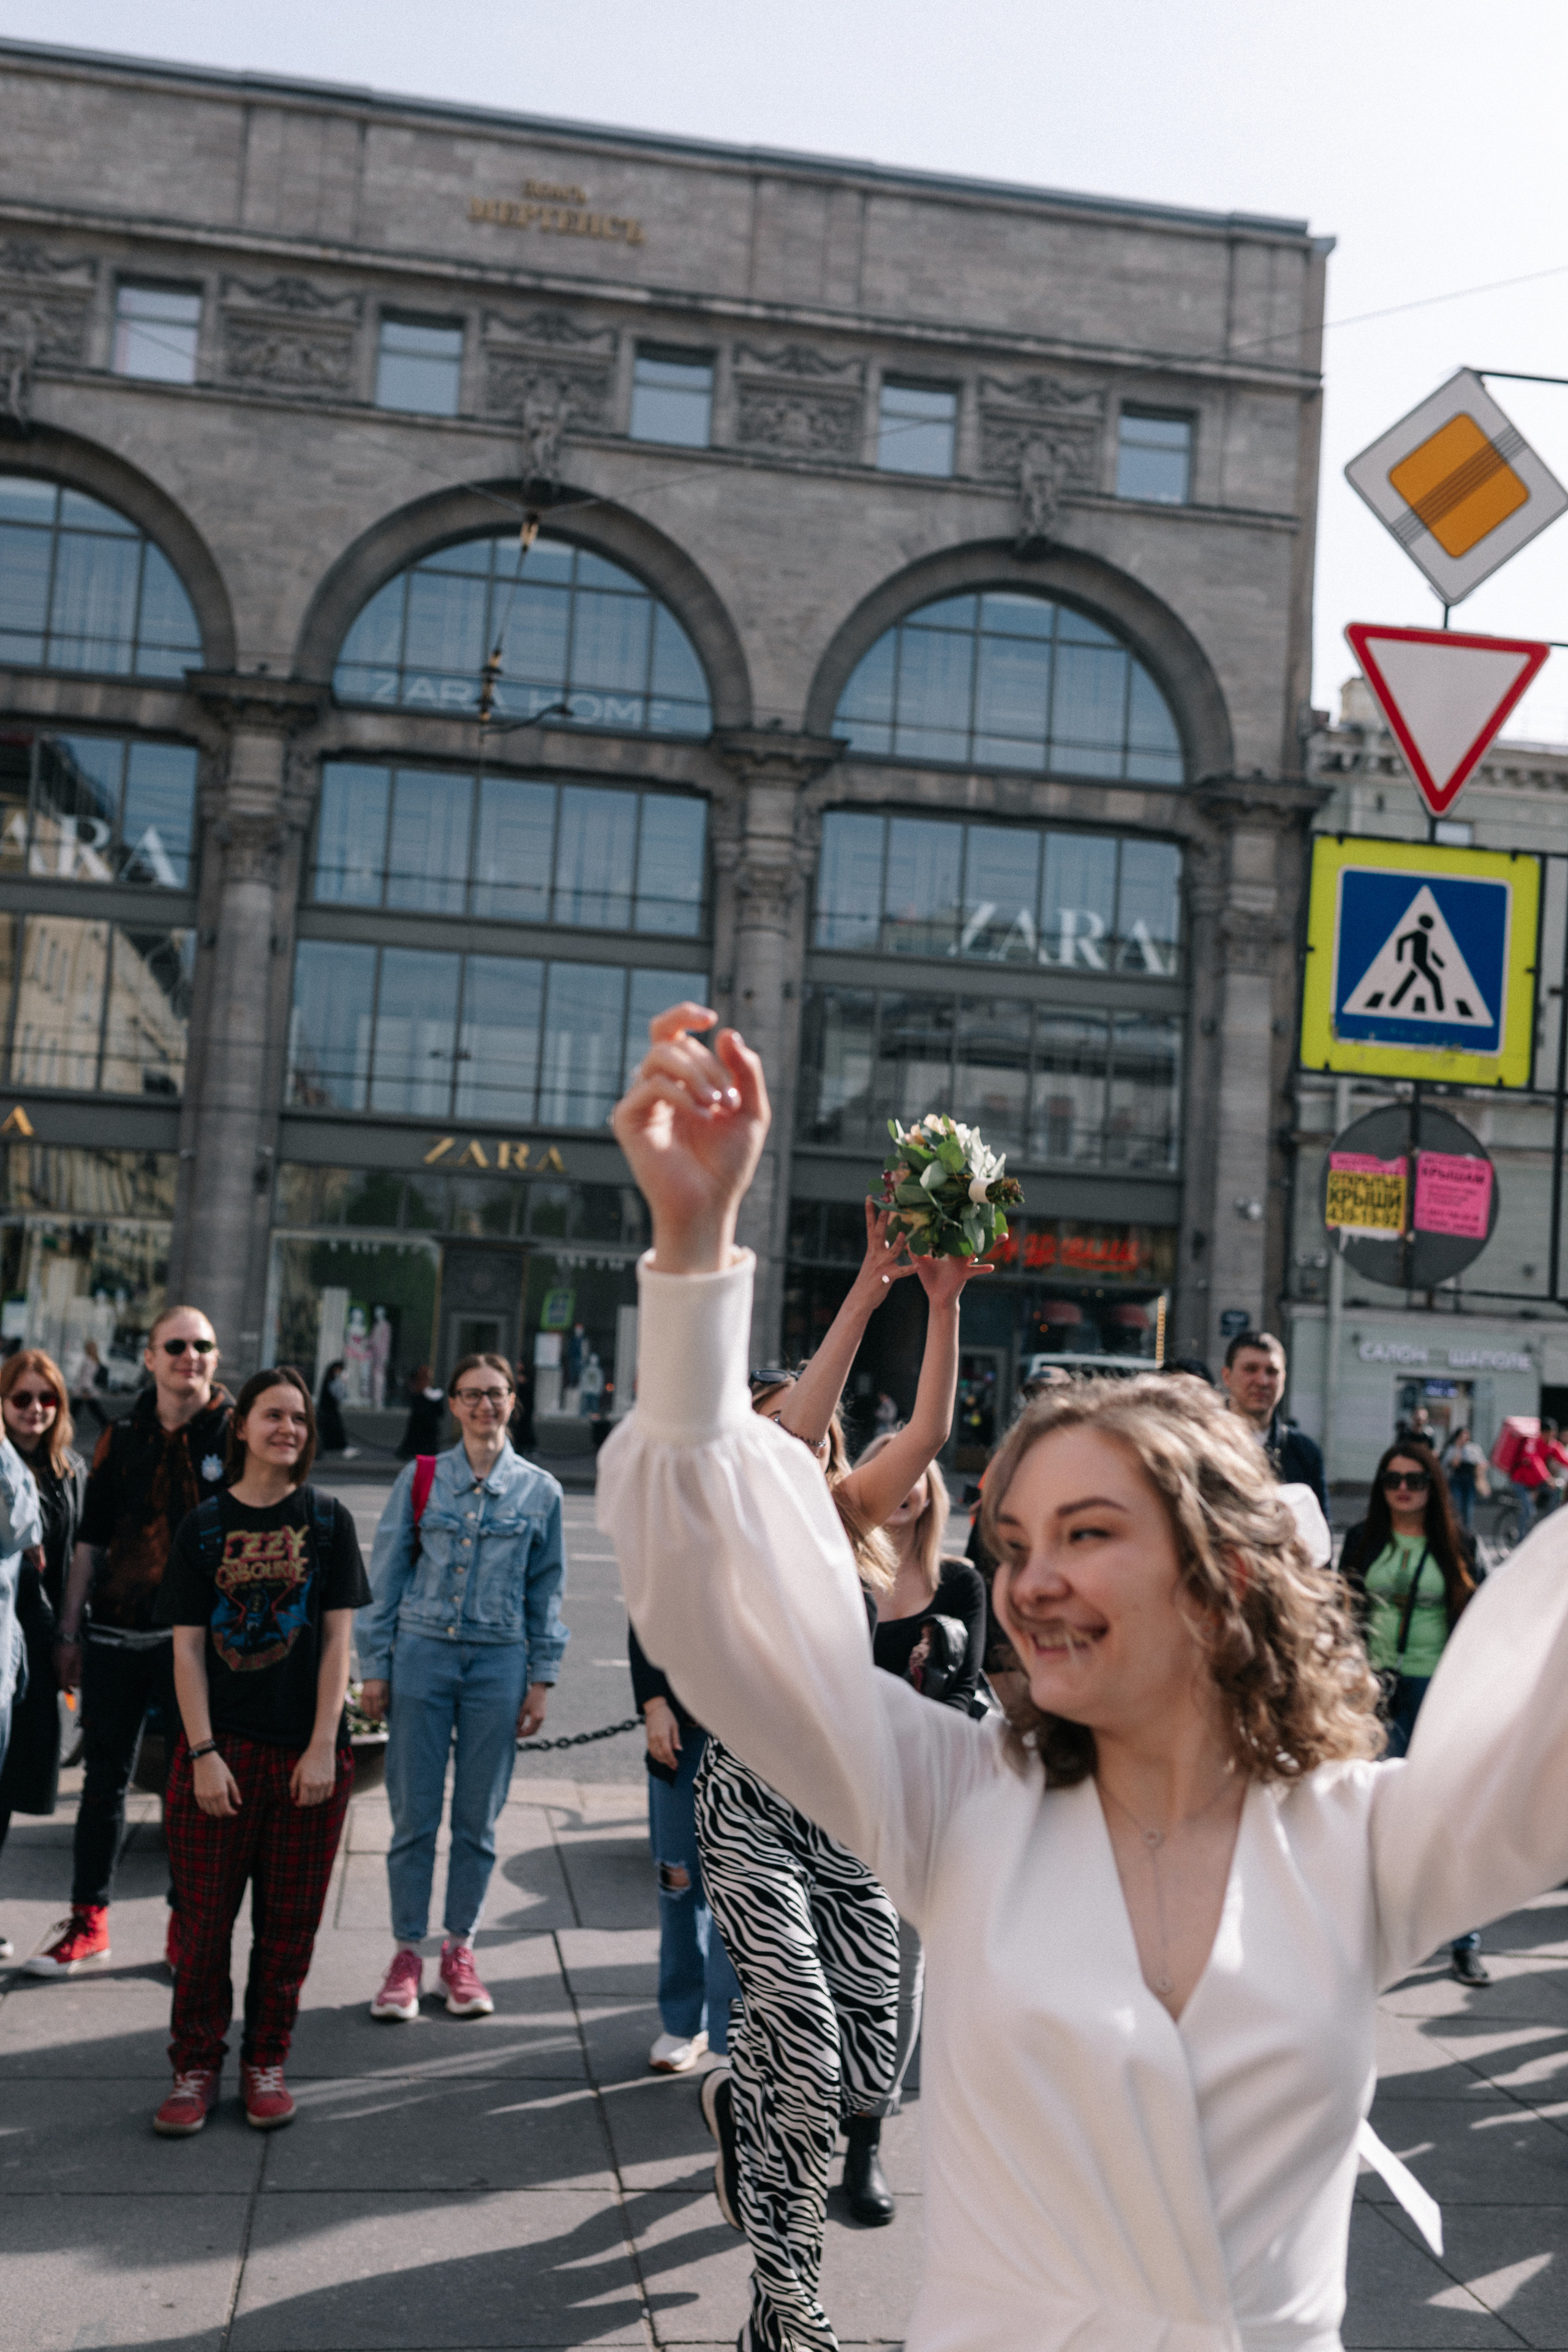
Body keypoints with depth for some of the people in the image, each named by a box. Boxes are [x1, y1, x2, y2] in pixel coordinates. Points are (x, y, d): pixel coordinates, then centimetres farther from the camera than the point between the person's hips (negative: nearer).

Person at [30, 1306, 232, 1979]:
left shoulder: (239, 1432, -2)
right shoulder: (121, 1439, 8)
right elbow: (92, 1541, 12)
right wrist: (71, 1631, 9)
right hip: (116, 1632, 3)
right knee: (104, 1776, 10)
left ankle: (188, 1922, 17)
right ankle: (88, 1922, 21)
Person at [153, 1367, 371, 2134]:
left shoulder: (327, 1521, 3)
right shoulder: (204, 1525, 3)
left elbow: (337, 1640, 0)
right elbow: (188, 1647, 1)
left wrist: (322, 1747, -8)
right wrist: (203, 1753, -8)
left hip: (306, 1753, 0)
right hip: (219, 1748, 0)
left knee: (288, 1924, 7)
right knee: (204, 1919, 3)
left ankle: (266, 2063, 22)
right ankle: (196, 2066, 18)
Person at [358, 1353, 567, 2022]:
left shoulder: (539, 1490, 5)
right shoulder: (421, 1478, 3)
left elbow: (546, 1590, 9)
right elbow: (386, 1575, 5)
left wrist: (542, 1679, 5)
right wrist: (374, 1667, 1)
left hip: (498, 1661, 1)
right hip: (422, 1653, -1)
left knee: (479, 1817, 7)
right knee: (414, 1813, 1)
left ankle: (460, 1948, 21)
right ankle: (407, 1954, 14)